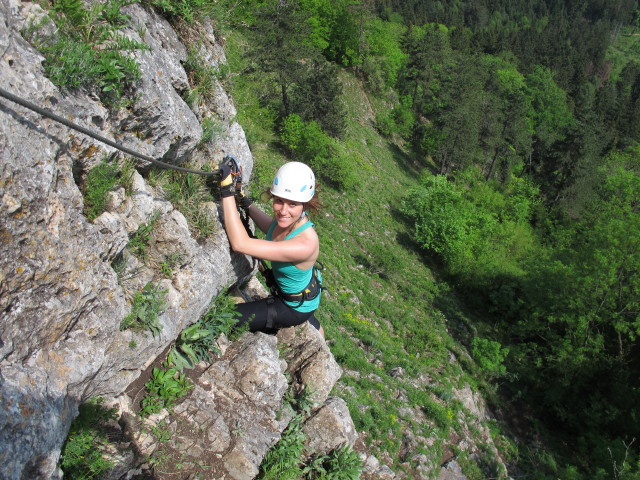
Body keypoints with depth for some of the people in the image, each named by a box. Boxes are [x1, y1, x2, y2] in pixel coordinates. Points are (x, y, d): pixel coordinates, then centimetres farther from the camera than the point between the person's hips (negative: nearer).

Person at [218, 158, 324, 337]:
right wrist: (244, 201, -6)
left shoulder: (305, 245, -41)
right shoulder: (288, 219, -19)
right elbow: (270, 227, 9)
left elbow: (240, 244, -44)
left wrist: (227, 190, -44)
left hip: (295, 307, -7)